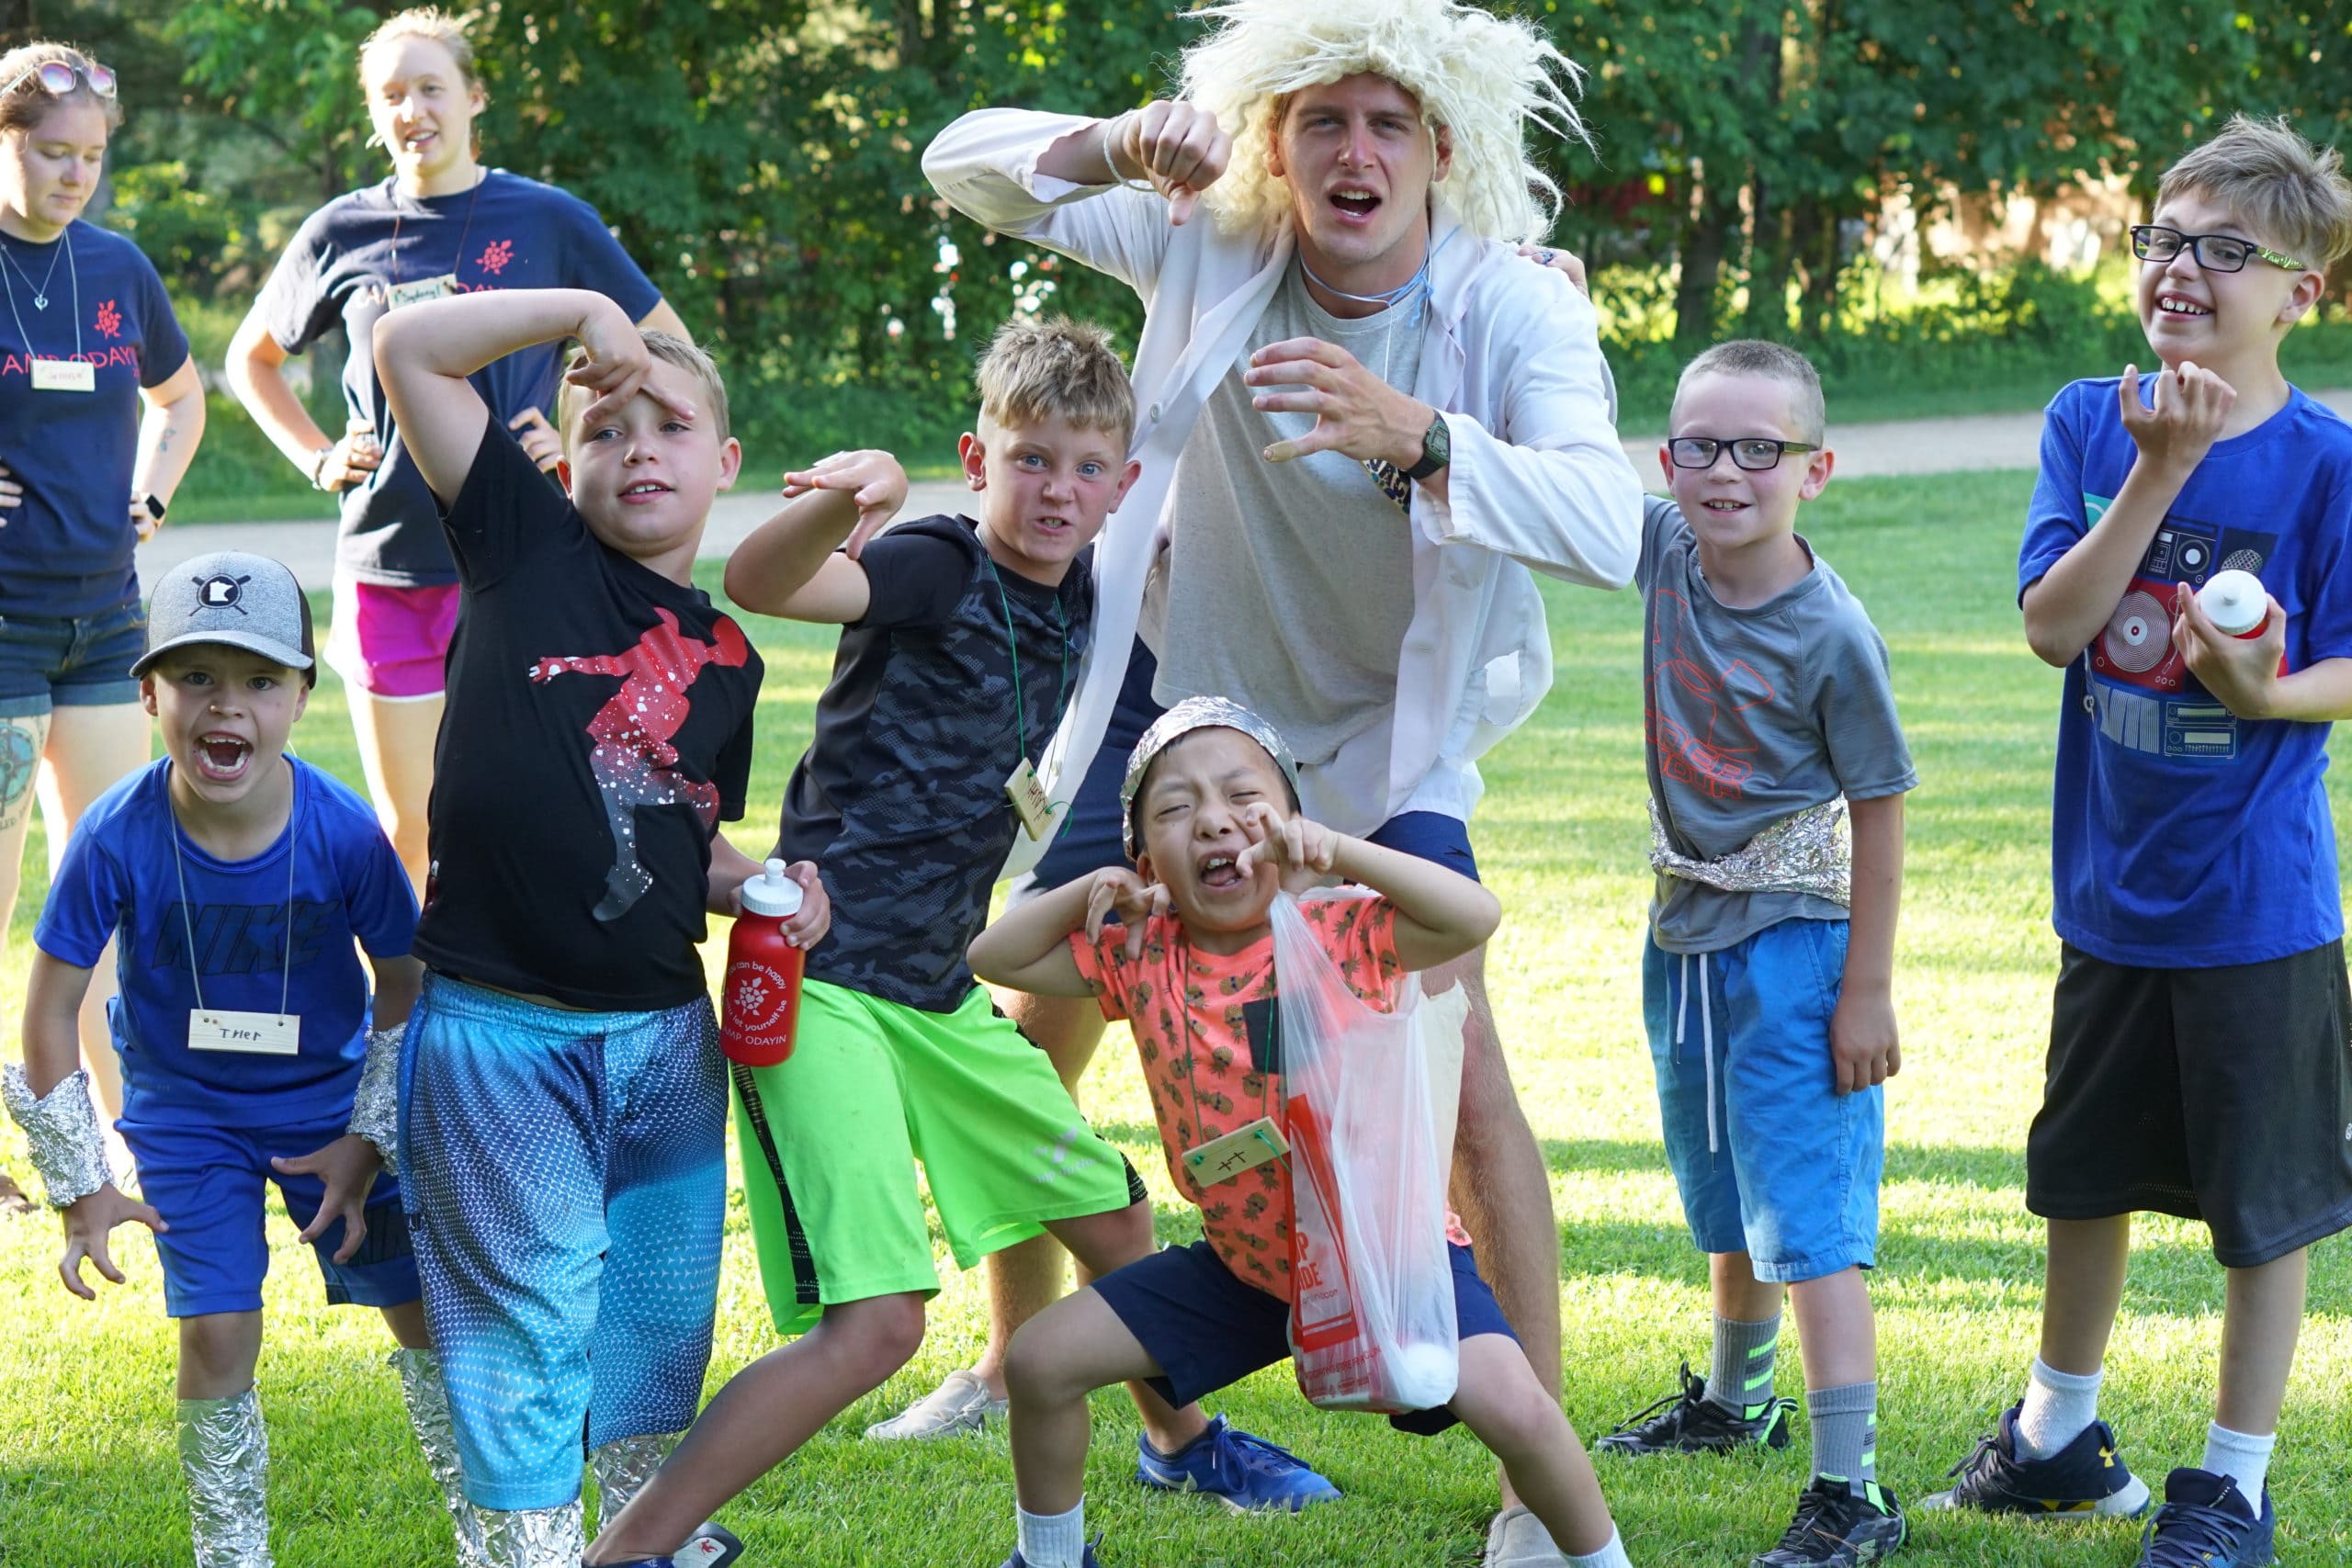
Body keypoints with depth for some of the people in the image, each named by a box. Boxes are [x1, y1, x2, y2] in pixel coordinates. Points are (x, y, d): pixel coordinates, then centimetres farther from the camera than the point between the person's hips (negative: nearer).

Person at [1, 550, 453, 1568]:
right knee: (218, 1332, -9)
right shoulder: (118, 838, -24)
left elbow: (404, 984, -5)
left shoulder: (344, 832, -22)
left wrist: (367, 1143, -7)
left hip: (332, 1097, 1)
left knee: (422, 1308, 5)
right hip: (185, 1112, -1)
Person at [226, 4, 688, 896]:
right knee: (407, 834, 5)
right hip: (385, 565, 2)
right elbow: (251, 359, 23)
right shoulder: (342, 235, 6)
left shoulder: (546, 221, 1)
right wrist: (318, 459, 9)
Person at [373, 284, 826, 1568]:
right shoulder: (526, 546, -2)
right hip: (500, 1027, -5)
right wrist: (585, 308, -12)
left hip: (664, 1029, 5)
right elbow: (410, 348, -8)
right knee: (526, 1305, 0)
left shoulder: (726, 656, 10)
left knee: (664, 1293, 14)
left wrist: (772, 887, 1)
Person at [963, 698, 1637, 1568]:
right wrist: (1090, 890, -16)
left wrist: (1336, 849, -38)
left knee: (1512, 1406, -25)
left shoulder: (1344, 934, -18)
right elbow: (993, 956, 0)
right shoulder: (1142, 960, -6)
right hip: (1243, 1263, 4)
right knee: (1042, 1358, 0)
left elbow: (1476, 915, -33)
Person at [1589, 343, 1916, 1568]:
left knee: (1808, 1219, -11)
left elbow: (1879, 813, -14)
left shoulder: (1830, 634, -19)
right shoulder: (1665, 552, -3)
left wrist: (1867, 991, -14)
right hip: (1686, 931, 7)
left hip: (1793, 940, -7)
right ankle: (1734, 1401, 45)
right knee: (1727, 1203, 24)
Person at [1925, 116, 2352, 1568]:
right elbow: (2053, 623, -11)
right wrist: (2157, 478, -21)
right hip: (2113, 886, 4)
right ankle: (2060, 1432, 38)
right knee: (2087, 1172, 20)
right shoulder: (2091, 423, -2)